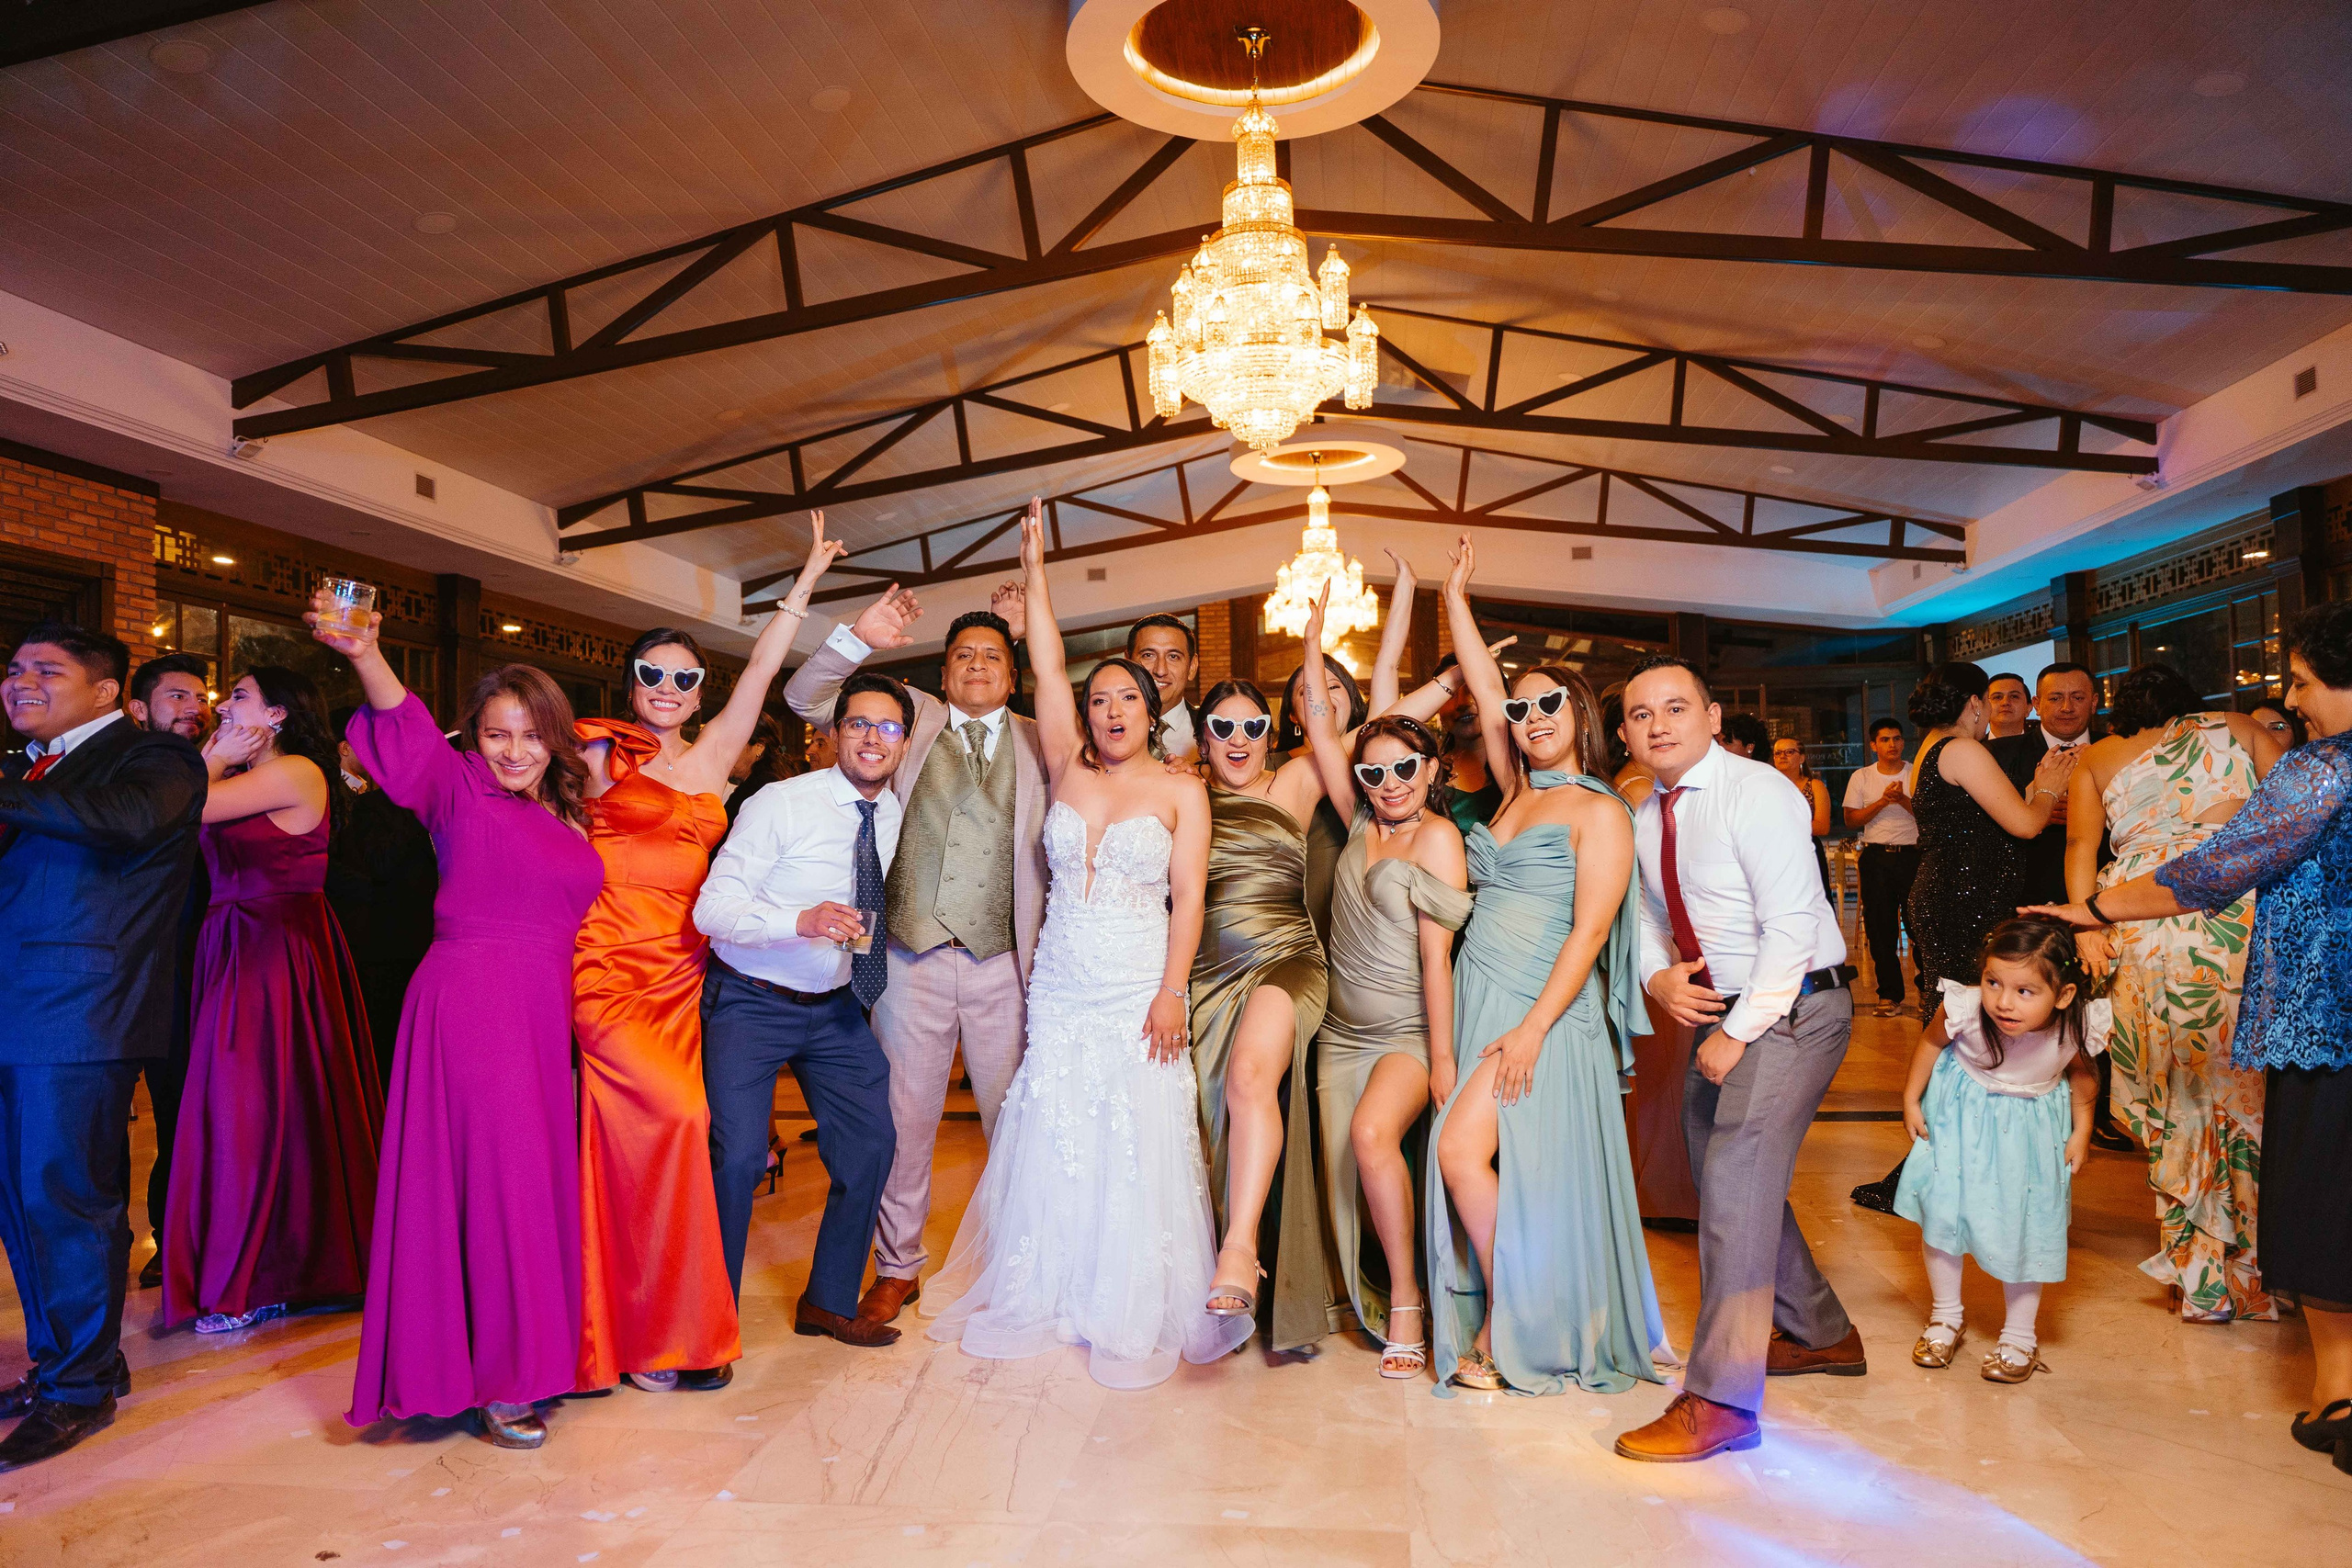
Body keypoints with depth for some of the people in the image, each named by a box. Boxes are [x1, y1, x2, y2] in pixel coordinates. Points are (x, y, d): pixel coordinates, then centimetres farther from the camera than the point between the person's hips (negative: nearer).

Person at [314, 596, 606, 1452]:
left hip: (545, 1016, 6)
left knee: (542, 1180, 11)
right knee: (492, 1177, -3)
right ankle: (491, 1378, 9)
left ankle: (530, 1354, 25)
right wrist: (364, 654, -37)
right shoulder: (459, 788, -3)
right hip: (469, 1003, -6)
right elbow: (408, 730, -21)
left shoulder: (569, 816, 14)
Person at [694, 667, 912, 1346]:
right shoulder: (779, 805, -16)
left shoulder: (897, 816, 2)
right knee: (738, 1155, -11)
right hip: (752, 1003, -5)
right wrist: (805, 920, -36)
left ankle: (829, 1302, 25)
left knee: (872, 1141, 5)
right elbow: (710, 908, -23)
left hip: (836, 1008, 6)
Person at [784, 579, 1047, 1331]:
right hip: (914, 957, 0)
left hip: (1004, 961, 0)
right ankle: (898, 1265, 25)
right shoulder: (914, 717, 11)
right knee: (904, 1118, 8)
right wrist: (857, 637, -6)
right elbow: (806, 697, 8)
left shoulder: (1038, 741, 12)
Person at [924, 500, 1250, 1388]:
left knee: (1137, 1145, -2)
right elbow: (1047, 670, 2)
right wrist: (1036, 570, 0)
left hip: (1139, 991, -3)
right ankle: (1047, 1296, 18)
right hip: (1061, 986, 3)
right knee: (1052, 1140, 5)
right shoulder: (1069, 771, 8)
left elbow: (1188, 899, -4)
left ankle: (1137, 1315, 10)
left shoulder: (1180, 791, 1)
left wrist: (1171, 994, -13)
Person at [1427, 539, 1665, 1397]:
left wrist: (1531, 1030, -20)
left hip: (1541, 1006, -7)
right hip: (1476, 1000, 7)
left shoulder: (1600, 811, -6)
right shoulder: (1518, 790, 14)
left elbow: (1590, 930, -14)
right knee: (1490, 1167, 7)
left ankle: (1505, 1327, 0)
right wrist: (1456, 598, 19)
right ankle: (1508, 1320, 18)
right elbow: (1485, 691, 17)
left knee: (1464, 1150, -16)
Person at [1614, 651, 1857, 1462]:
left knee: (1736, 1179, -17)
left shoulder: (1756, 792, -16)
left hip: (1793, 1006, -8)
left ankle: (1720, 1401, -11)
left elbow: (1792, 924, -21)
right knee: (1726, 1181, 16)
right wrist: (1659, 976, -5)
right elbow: (1650, 917, 17)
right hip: (1719, 1011, 9)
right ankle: (1819, 1334, 38)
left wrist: (1738, 1031, -20)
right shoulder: (1647, 818, 8)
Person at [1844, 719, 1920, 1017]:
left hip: (1912, 855, -1)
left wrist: (1903, 800, -15)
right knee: (1880, 927, 2)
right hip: (1876, 858, 1)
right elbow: (1851, 820, 2)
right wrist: (1882, 802, -10)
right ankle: (1889, 993, 10)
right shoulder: (1861, 777, 9)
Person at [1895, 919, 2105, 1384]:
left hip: (2031, 1125, 0)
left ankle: (2020, 1337, 27)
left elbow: (2081, 1072, -2)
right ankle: (1946, 1319, 27)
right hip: (1962, 1116, 0)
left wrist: (2081, 1130, 3)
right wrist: (1911, 1101, -1)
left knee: (2024, 1228, 6)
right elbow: (1931, 1042, -10)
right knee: (1940, 1211, 4)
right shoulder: (1964, 1008, -34)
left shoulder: (2078, 1028, -29)